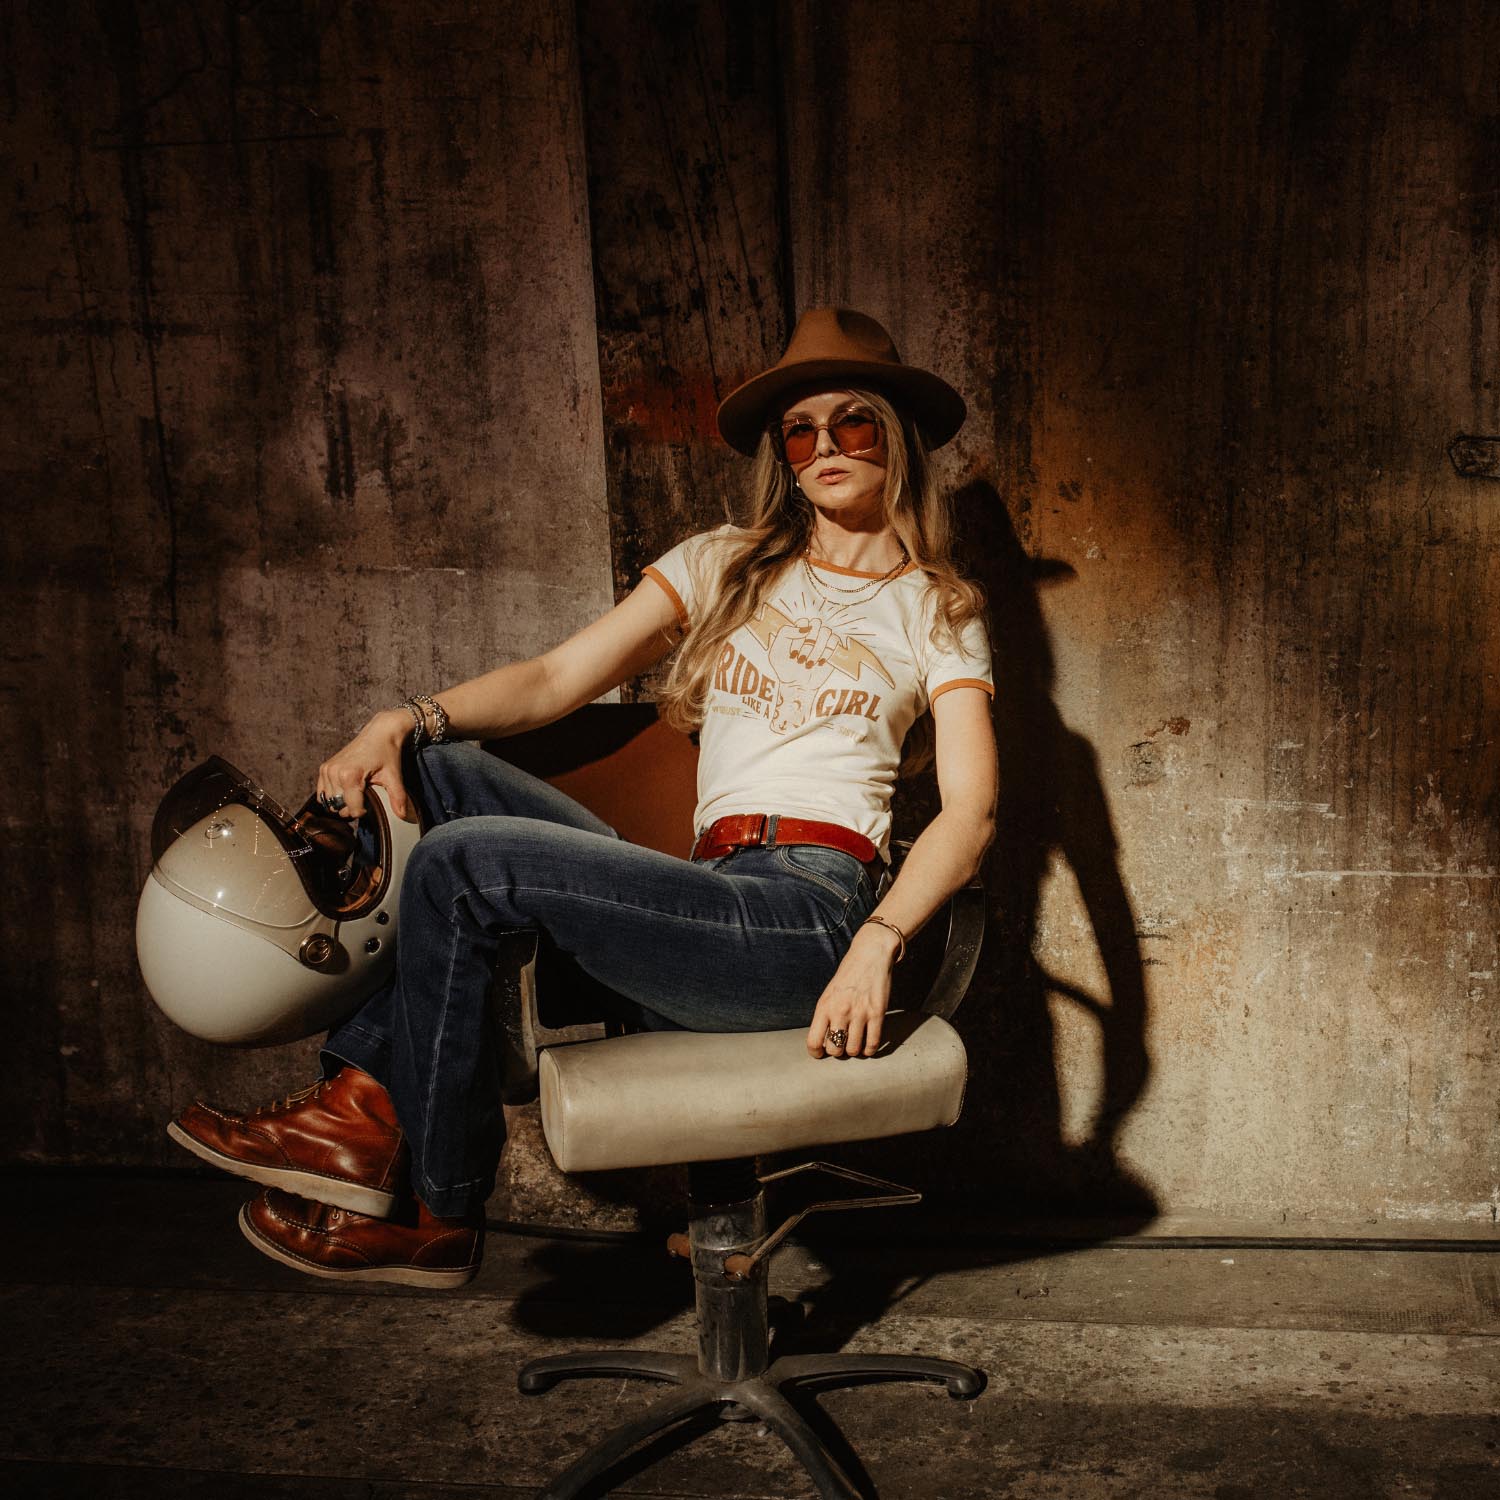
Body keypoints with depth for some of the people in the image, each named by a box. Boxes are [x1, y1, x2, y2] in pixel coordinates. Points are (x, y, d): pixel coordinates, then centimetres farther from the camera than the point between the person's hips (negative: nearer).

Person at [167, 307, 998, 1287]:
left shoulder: (935, 608, 11)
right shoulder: (725, 565, 21)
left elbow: (972, 809, -1)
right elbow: (558, 679, 10)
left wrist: (879, 946, -19)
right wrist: (409, 721, -8)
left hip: (810, 913, -4)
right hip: (708, 905, 5)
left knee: (464, 862, -20)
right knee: (447, 774, -13)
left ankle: (433, 1212, -6)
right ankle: (367, 1102, -17)